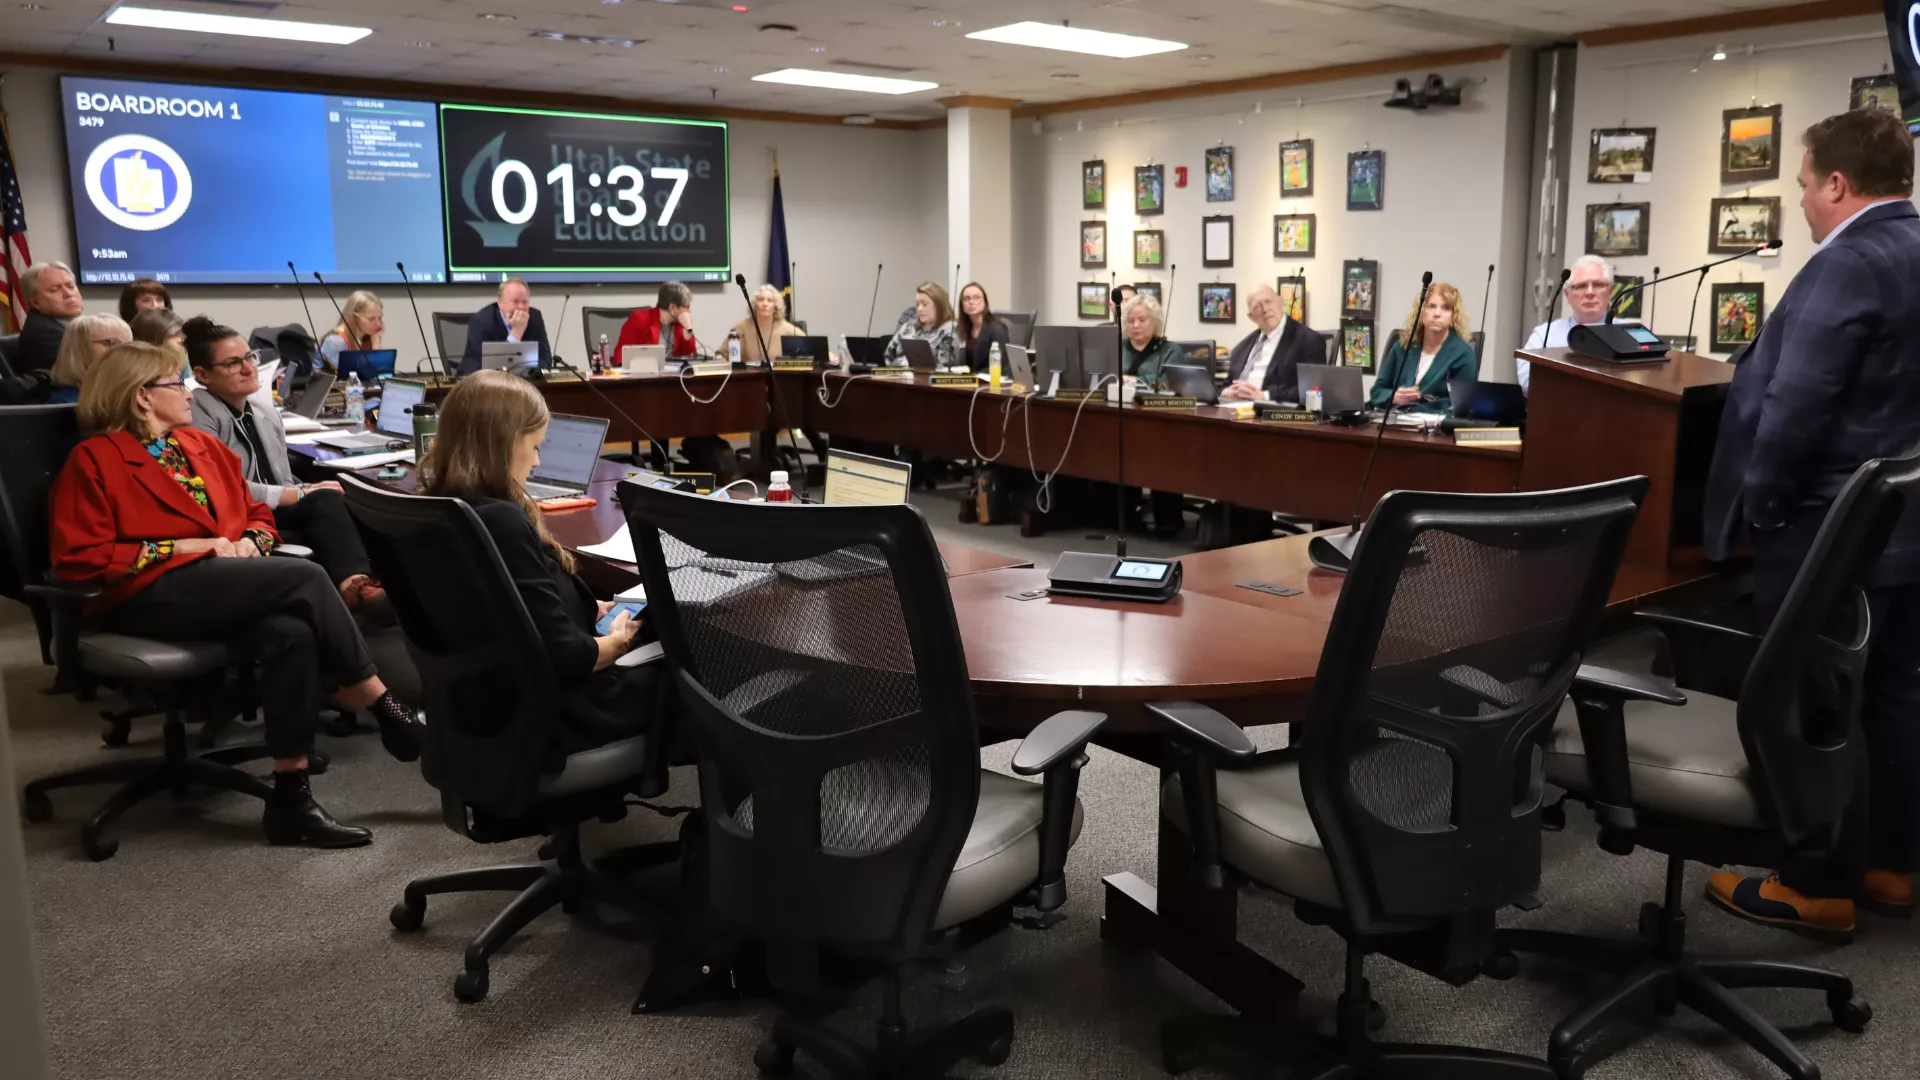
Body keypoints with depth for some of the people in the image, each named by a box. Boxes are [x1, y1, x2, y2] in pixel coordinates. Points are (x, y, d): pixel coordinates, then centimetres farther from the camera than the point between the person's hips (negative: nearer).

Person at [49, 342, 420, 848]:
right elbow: (80, 559, -6)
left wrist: (251, 541, 2)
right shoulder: (95, 459, 3)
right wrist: (185, 547, -11)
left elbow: (259, 514, 27)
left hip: (226, 586, 6)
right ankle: (384, 706, -17)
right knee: (305, 576, -27)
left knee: (291, 633, -30)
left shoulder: (205, 446, 22)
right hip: (152, 594, -6)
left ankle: (291, 797, -26)